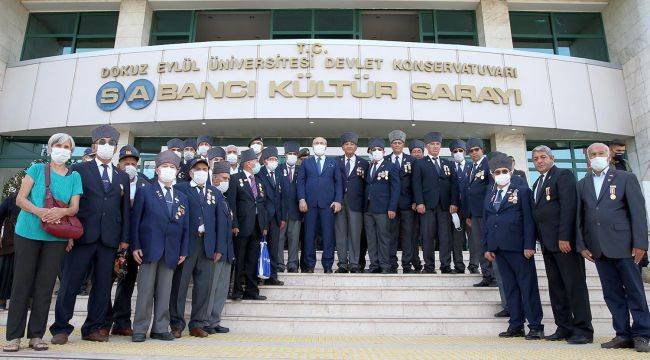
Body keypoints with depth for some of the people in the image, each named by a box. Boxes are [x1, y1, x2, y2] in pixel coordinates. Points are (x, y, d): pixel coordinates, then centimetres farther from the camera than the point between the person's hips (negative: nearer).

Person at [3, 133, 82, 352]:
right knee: (22, 283, 2)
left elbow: (74, 207, 3)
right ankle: (14, 336, 9)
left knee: (45, 285, 3)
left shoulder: (74, 176, 10)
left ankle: (36, 335, 12)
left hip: (56, 236, 1)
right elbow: (20, 198, -1)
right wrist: (39, 212, -19)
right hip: (27, 233, -1)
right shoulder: (37, 169, 6)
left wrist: (62, 212, -19)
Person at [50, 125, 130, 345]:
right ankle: (61, 329, 13)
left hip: (110, 239, 3)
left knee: (103, 285, 7)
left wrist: (124, 238, 6)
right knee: (70, 283, 1)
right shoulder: (79, 170, 7)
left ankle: (94, 328, 17)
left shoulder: (122, 177, 15)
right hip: (83, 235, -3)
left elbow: (125, 209, 13)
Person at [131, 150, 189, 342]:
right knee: (145, 290, -1)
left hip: (171, 252, 3)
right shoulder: (145, 192, 5)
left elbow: (185, 226, 13)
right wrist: (135, 246, -7)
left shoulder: (182, 198, 14)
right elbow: (135, 220, 0)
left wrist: (183, 251, 6)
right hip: (149, 248, -3)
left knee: (164, 292, 6)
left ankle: (160, 329, 14)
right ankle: (140, 329, 9)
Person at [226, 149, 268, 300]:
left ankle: (251, 291, 17)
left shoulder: (258, 180, 17)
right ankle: (237, 291, 13)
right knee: (239, 260, 3)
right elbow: (231, 203, -8)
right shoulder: (235, 179, -2)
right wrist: (234, 225, -15)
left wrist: (264, 225, 11)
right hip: (242, 226, -5)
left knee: (253, 260, 10)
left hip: (257, 226, 6)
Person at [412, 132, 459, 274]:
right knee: (428, 236, -2)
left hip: (445, 205, 3)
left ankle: (446, 266, 5)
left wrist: (454, 203, 0)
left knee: (445, 236, 0)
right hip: (427, 205, -2)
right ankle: (429, 266, 5)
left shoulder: (448, 164, 19)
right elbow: (417, 185, 1)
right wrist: (419, 202, -10)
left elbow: (453, 185, 12)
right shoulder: (420, 164, 9)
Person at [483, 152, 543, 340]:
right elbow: (486, 223, 16)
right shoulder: (489, 196, 15)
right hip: (499, 248, 5)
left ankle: (536, 326, 8)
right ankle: (516, 326, 16)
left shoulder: (522, 191, 1)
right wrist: (487, 247, 8)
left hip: (518, 247, -5)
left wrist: (529, 245, -12)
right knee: (510, 287, 9)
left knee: (528, 286, 0)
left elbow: (529, 219, -5)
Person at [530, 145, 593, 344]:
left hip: (564, 240, -8)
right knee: (556, 287, 9)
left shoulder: (563, 175, -4)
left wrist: (564, 237, -20)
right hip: (547, 242, 8)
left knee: (574, 284, -2)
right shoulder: (538, 183, 21)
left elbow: (568, 206, -14)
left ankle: (583, 329, 5)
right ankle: (564, 327, 15)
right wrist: (540, 239, 8)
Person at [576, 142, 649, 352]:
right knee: (612, 293, 7)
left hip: (623, 245, -3)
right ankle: (624, 335, 15)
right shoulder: (582, 184, 13)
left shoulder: (626, 178, 3)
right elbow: (579, 217, 11)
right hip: (598, 248, 4)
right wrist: (581, 245, 4)